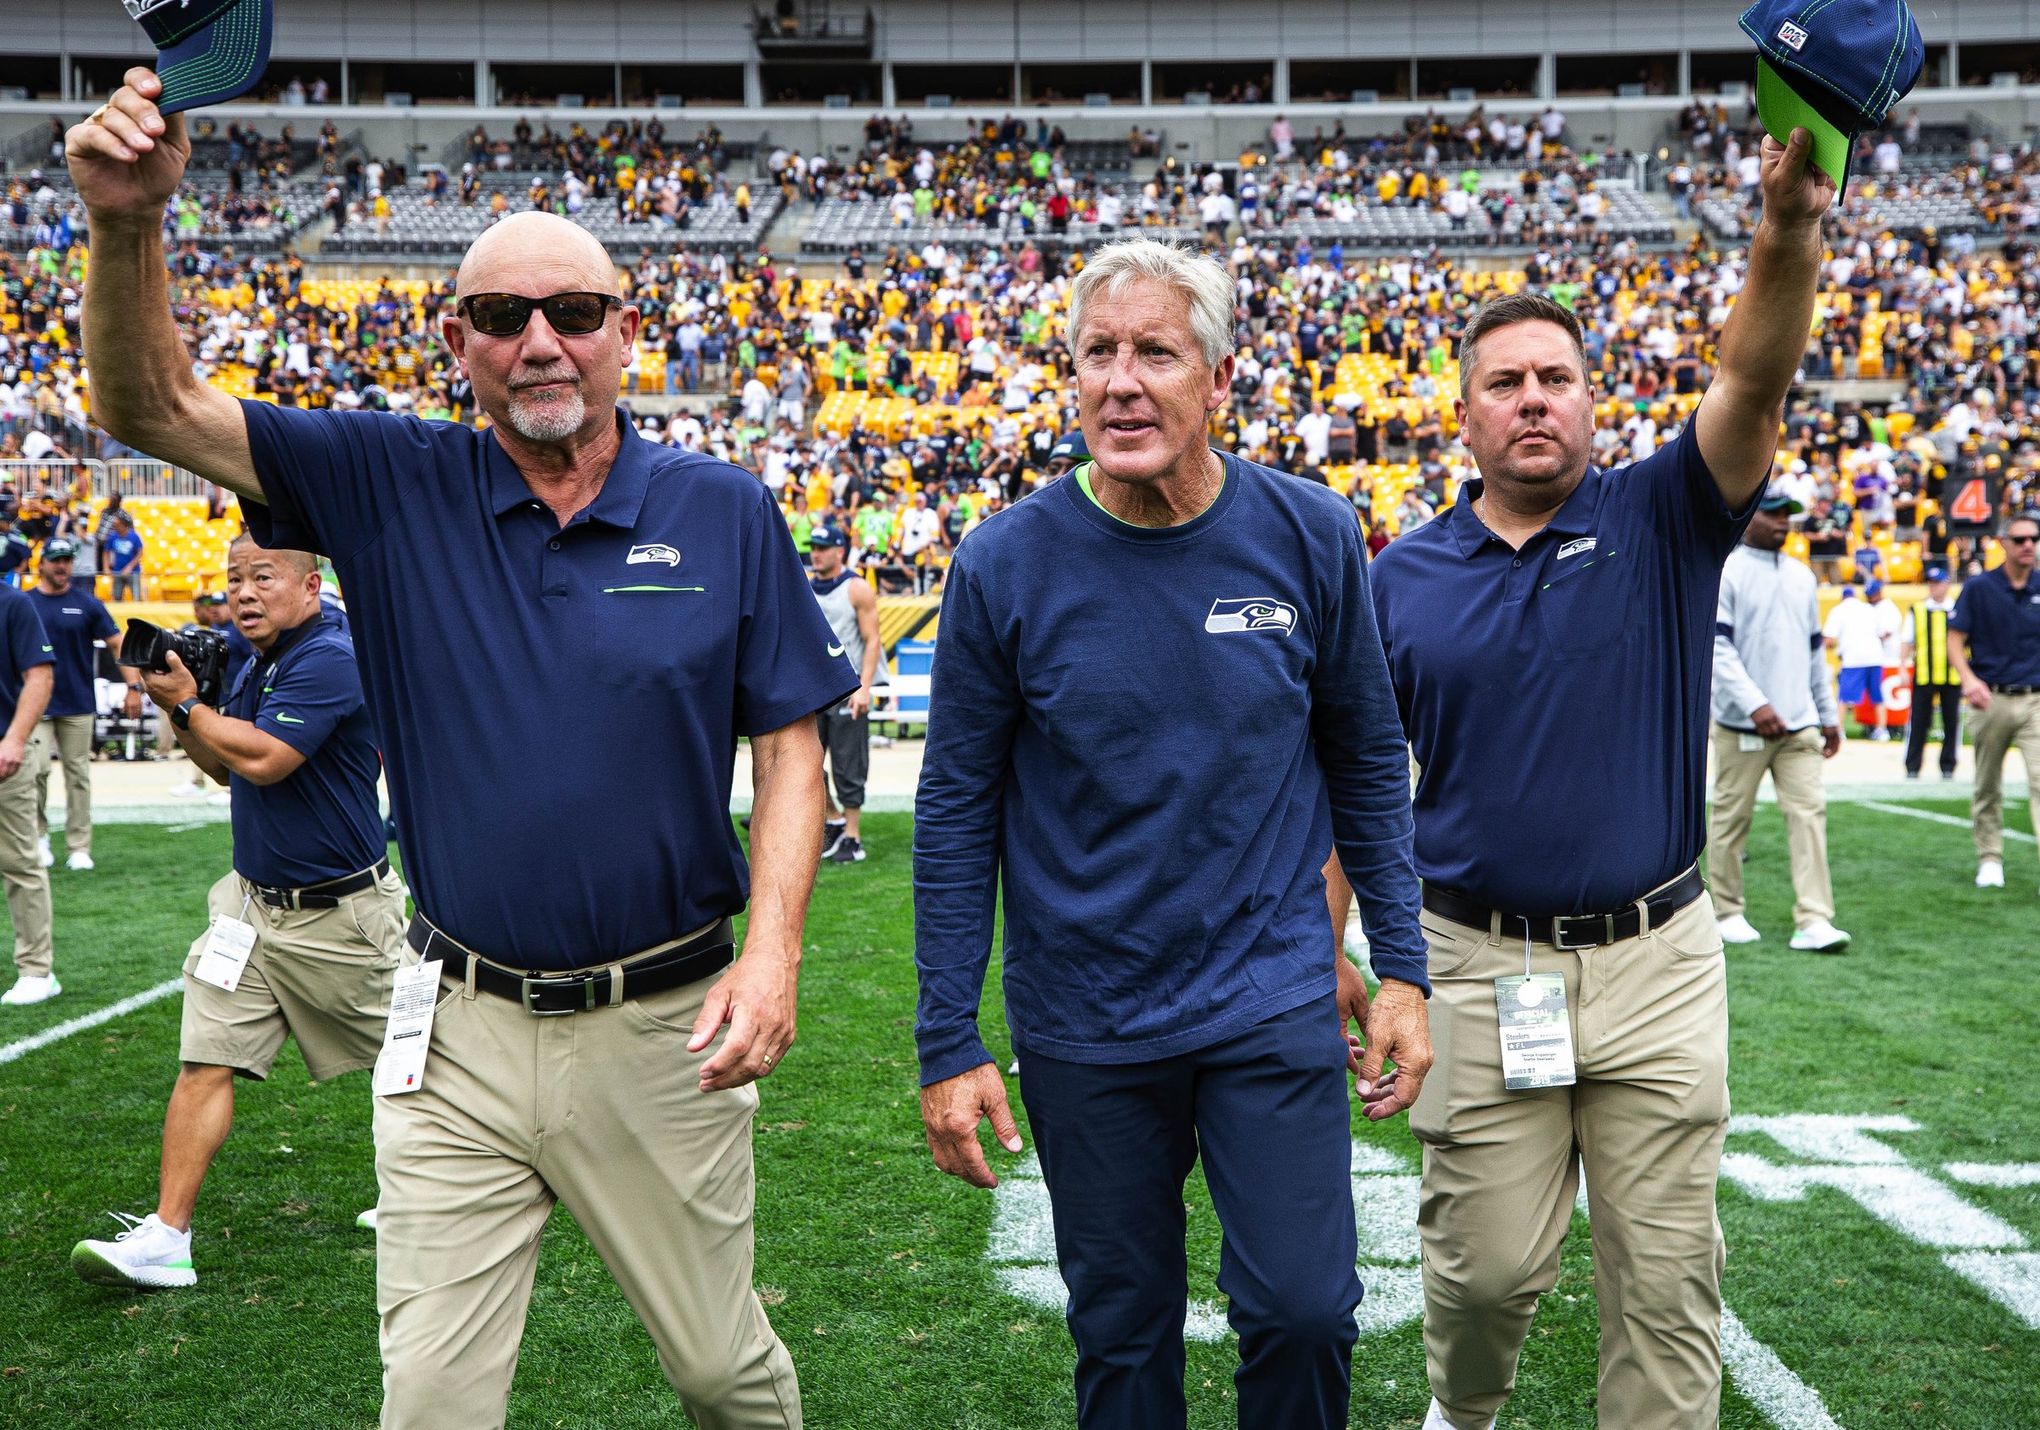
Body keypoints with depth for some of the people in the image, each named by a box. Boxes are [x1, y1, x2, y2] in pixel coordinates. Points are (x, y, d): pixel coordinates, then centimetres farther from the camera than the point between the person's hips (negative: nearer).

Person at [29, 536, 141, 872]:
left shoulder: (87, 603, 3)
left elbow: (117, 644, 1)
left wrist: (134, 686, -9)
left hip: (79, 704, 0)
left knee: (78, 774, 3)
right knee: (37, 770, -7)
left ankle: (78, 848, 8)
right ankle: (39, 837, 12)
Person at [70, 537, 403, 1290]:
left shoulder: (330, 661, -19)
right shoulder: (256, 668, 10)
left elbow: (262, 759, -27)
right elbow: (224, 768, 21)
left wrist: (187, 703, -13)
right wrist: (180, 711, 4)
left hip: (339, 915, -7)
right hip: (252, 903, 8)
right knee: (206, 1059, -3)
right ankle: (167, 1236, -4)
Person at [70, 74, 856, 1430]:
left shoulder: (724, 510, -3)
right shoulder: (395, 487, -1)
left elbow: (790, 744, -1)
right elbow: (153, 408, -5)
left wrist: (773, 947, -14)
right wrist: (130, 226, -24)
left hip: (662, 1031, -1)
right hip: (460, 1032, 1)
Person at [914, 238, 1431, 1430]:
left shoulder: (1310, 536, -6)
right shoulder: (1007, 564, -10)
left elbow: (1368, 760, 5)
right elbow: (957, 811, -3)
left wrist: (1401, 969, 3)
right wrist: (949, 1044, -4)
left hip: (1275, 1007, 0)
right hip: (1083, 1027, 0)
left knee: (1305, 1308, 0)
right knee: (1122, 1332, 13)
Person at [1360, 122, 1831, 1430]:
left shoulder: (1659, 523, 1)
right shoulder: (1403, 577, 3)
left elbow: (1755, 383, -17)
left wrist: (1791, 227, -36)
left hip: (1656, 964, 0)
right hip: (1479, 965, 0)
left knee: (1666, 1277, 7)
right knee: (1489, 1262, 9)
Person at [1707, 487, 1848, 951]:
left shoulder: (1802, 577, 15)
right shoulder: (1724, 573, -6)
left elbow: (1814, 649, 21)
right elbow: (1717, 647, -15)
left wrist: (1828, 715, 18)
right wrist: (1755, 704, -24)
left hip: (1800, 725, 5)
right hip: (1742, 723, -5)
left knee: (1809, 813, -4)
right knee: (1731, 817, 3)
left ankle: (1813, 921, -5)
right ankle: (1727, 912, 16)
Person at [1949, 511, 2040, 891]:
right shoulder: (1978, 588, 0)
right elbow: (1955, 641, -2)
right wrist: (1969, 680, -18)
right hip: (1992, 700, -1)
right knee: (1987, 788, 10)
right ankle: (1990, 859, 24)